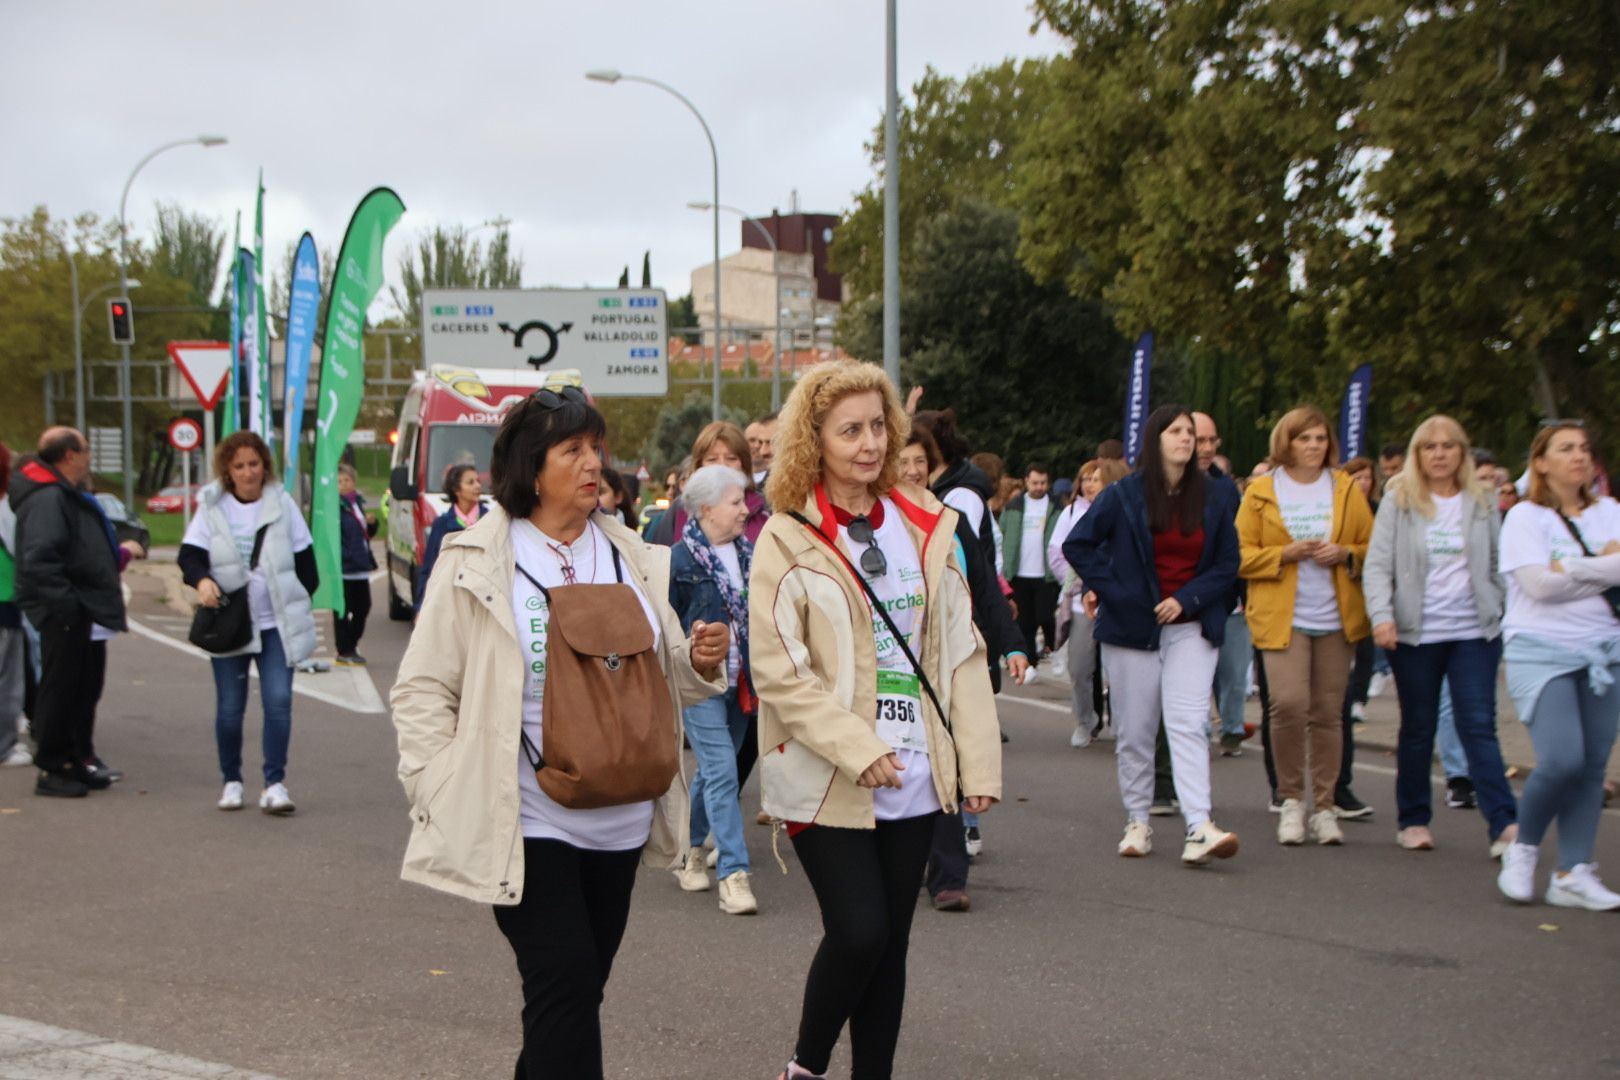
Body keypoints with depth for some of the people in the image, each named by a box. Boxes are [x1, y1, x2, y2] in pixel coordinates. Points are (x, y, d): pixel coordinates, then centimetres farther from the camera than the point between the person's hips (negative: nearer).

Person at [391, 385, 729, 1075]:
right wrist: (443, 796, -12)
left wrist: (702, 662, -5)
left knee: (576, 990, 14)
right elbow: (422, 691, -4)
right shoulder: (474, 564, -5)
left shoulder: (633, 559, 10)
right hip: (524, 823, -5)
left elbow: (664, 679, 17)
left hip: (618, 821, 5)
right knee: (564, 981, -11)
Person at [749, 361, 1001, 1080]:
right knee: (858, 932, -9)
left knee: (891, 941, 10)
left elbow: (960, 651, 8)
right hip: (827, 782, -4)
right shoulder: (787, 541, -6)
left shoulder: (925, 527, 7)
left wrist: (978, 761, 2)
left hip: (913, 779, 4)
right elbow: (778, 672, -11)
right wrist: (858, 750, -19)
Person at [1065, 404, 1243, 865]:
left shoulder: (1216, 495, 3)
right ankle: (1137, 823, 18)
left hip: (1191, 627, 0)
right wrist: (1109, 589, -6)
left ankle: (1200, 828, -20)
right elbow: (1077, 545, 3)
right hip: (1131, 627, 0)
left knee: (1188, 722, -13)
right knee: (1134, 730, 5)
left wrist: (1187, 599, -9)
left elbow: (1228, 563, 4)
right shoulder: (1124, 495, -1)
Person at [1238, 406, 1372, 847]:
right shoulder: (1261, 493, 4)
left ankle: (1324, 807, 13)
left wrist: (1346, 554, -7)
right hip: (1282, 618, -2)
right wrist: (1286, 554, -13)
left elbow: (1373, 548, 14)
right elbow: (1241, 555, 2)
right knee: (1288, 704, -16)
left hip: (1336, 619, 2)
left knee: (1328, 713, 3)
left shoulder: (1347, 489, 12)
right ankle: (1291, 799, 3)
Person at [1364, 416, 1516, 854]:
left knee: (1479, 726, -7)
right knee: (1418, 728, 8)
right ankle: (1414, 820, 18)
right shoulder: (1399, 501, 1)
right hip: (1415, 635, -1)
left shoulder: (1482, 502, 8)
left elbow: (1499, 566, 13)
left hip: (1475, 632, 1)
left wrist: (1507, 620, 7)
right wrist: (1381, 615, -18)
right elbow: (1377, 565, -4)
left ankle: (1504, 824, -12)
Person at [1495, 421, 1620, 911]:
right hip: (1542, 651, -4)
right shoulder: (1525, 517, -2)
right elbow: (1540, 583, -15)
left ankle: (1572, 874, 8)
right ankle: (1523, 847, 7)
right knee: (1561, 759, -17)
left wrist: (1570, 569, -11)